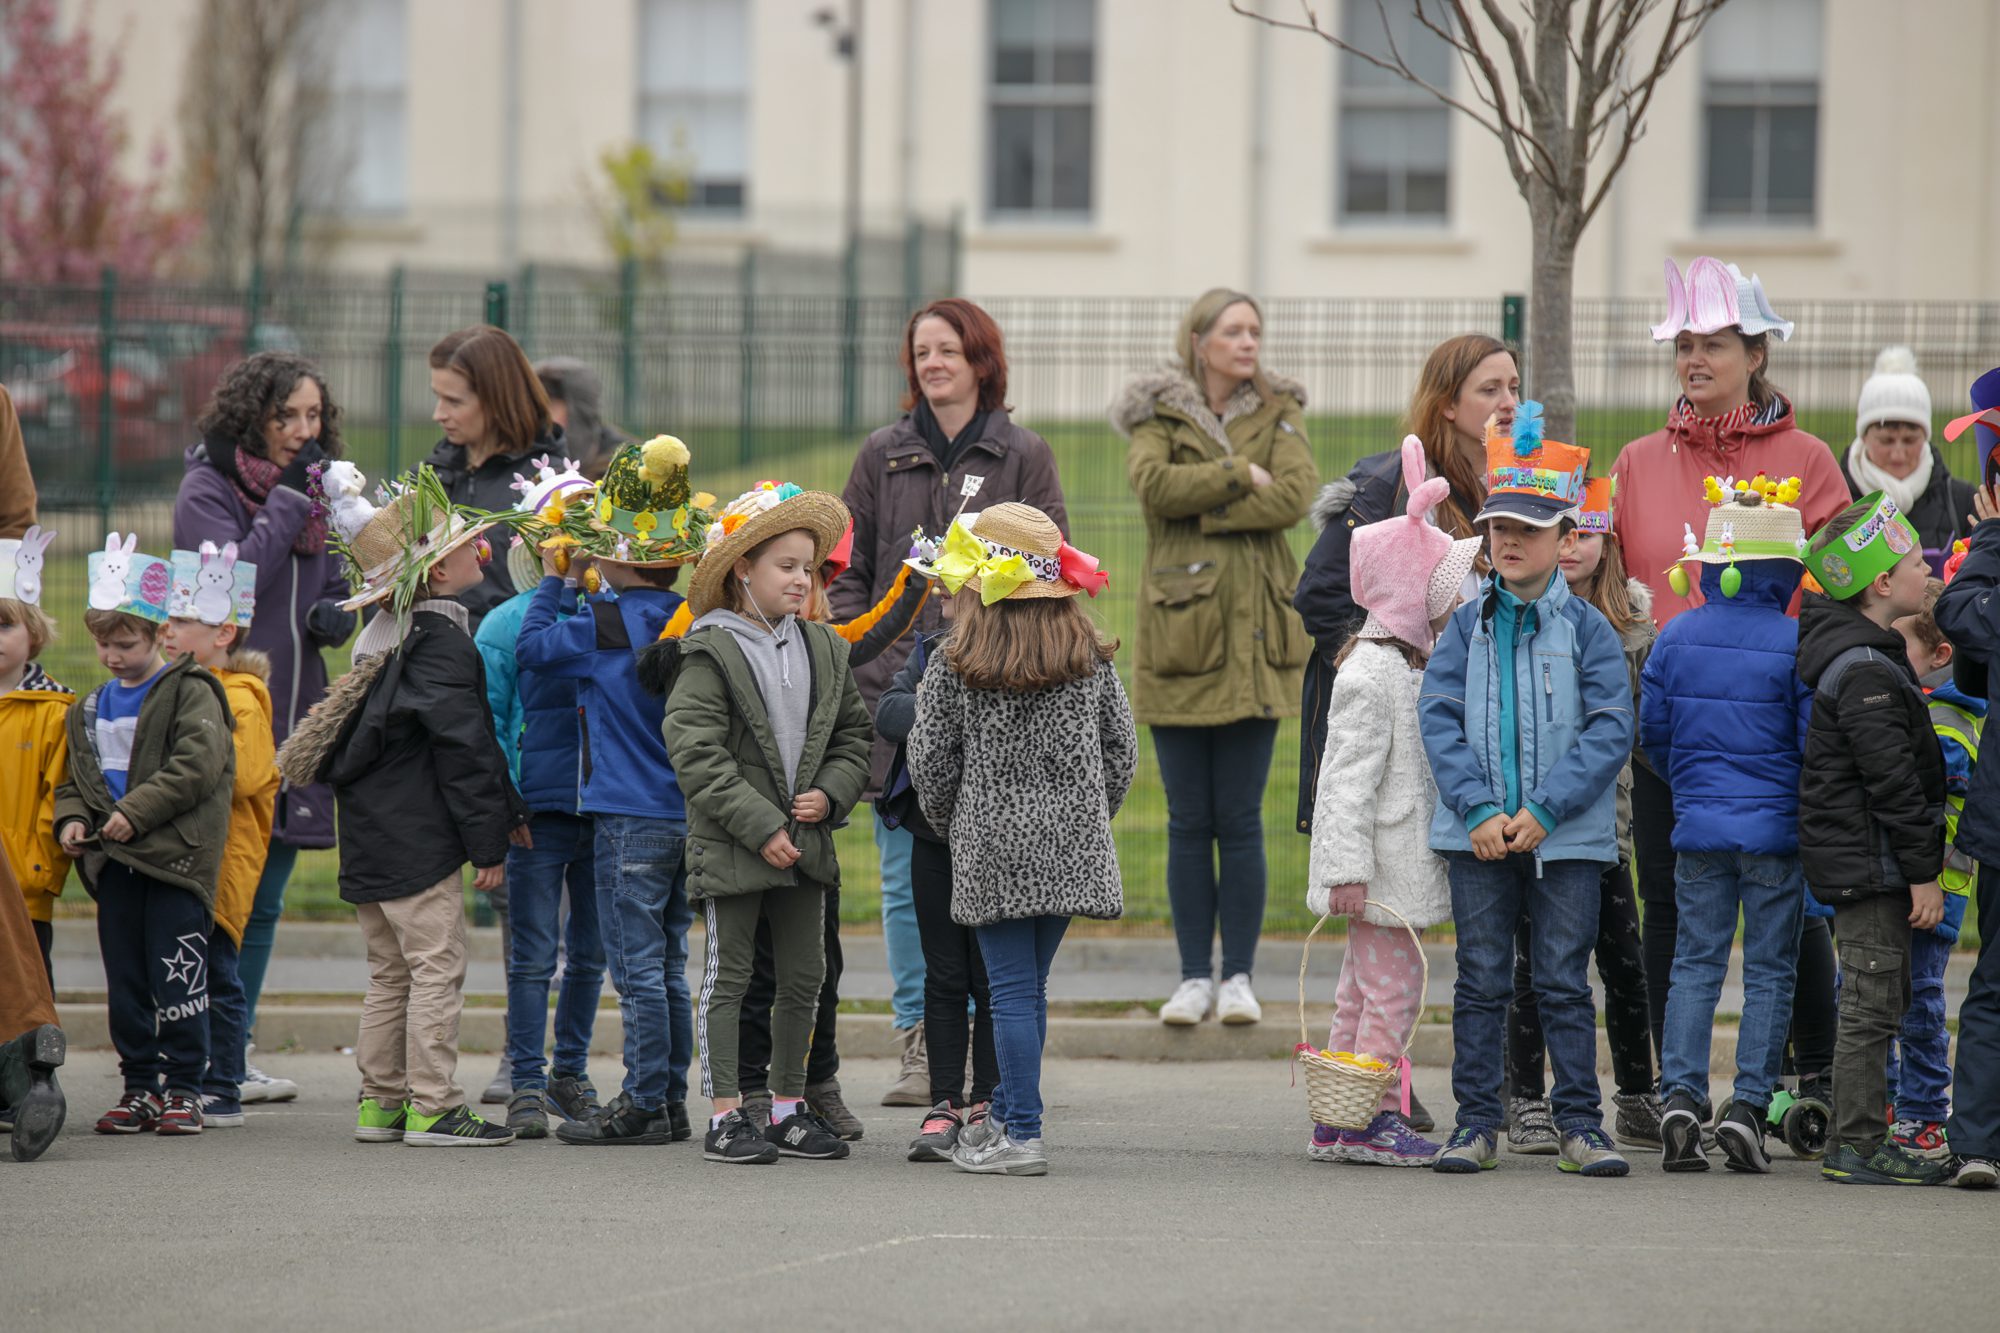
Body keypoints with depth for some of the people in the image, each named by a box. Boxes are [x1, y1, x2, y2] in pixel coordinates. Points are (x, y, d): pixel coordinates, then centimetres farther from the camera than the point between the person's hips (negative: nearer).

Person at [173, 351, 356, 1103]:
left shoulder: (314, 491, 16)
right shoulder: (207, 490, -4)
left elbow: (335, 591, 21)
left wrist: (334, 616, -2)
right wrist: (289, 499, -13)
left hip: (293, 721, 7)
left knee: (262, 903, 10)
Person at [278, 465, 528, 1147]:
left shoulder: (389, 635, 16)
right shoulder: (442, 641, -15)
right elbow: (462, 745, -17)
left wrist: (506, 811, 24)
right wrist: (487, 838, -13)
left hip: (373, 836, 10)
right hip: (419, 836, -10)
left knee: (391, 973, 14)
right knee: (437, 968, -7)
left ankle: (380, 1102, 17)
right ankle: (433, 1108, -7)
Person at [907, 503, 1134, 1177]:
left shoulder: (954, 666, -7)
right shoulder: (1092, 659, 2)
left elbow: (930, 762, -3)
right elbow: (1122, 752, 7)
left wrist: (949, 822, 14)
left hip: (992, 845, -3)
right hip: (1070, 843, 3)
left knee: (1013, 987, -2)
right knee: (1030, 982, 14)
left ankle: (1020, 1134, -5)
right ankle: (1006, 1115, 21)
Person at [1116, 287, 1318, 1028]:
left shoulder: (1277, 414, 10)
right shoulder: (1157, 417, 7)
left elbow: (1297, 495, -9)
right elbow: (1152, 483, -14)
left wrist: (1200, 510, -12)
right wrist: (1240, 475, -12)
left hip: (1254, 634, 1)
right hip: (1179, 630, -1)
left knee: (1240, 821, 0)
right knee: (1188, 822, 2)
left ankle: (1239, 976, 5)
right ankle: (1195, 976, 8)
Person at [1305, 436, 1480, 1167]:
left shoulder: (1414, 665, 15)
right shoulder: (1370, 676, -17)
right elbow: (1348, 778, -20)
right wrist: (1347, 869, -23)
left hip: (1403, 856, 10)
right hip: (1381, 863, -10)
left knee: (1363, 990, 12)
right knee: (1393, 986, -7)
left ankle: (1337, 1122, 16)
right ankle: (1371, 1117, -1)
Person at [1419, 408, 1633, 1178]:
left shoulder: (1588, 630, 0)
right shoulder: (1469, 625, 6)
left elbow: (1610, 730, -6)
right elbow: (1439, 716, 0)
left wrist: (1543, 811, -14)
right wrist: (1479, 809, -12)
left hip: (1567, 835, -2)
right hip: (1479, 833, 2)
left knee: (1564, 983, 2)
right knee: (1481, 982, 5)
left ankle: (1580, 1126, 7)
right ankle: (1477, 1123, 11)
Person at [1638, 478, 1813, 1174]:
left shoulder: (1677, 636, 0)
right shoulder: (1797, 643, -11)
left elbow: (1652, 731, 8)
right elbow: (1816, 742, -8)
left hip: (1700, 828, 3)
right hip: (1776, 829, -3)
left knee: (1695, 962, 9)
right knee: (1770, 970, 5)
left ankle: (1680, 1092, -4)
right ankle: (1749, 1104, -2)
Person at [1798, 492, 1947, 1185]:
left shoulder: (1870, 657, 15)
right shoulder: (1865, 671, -19)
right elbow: (1891, 778, -21)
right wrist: (1924, 872, -19)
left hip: (1859, 861, 11)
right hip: (1870, 862, -11)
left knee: (1881, 998, 15)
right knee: (1872, 1005, -7)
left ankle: (1855, 1139, 21)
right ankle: (1857, 1146, -4)